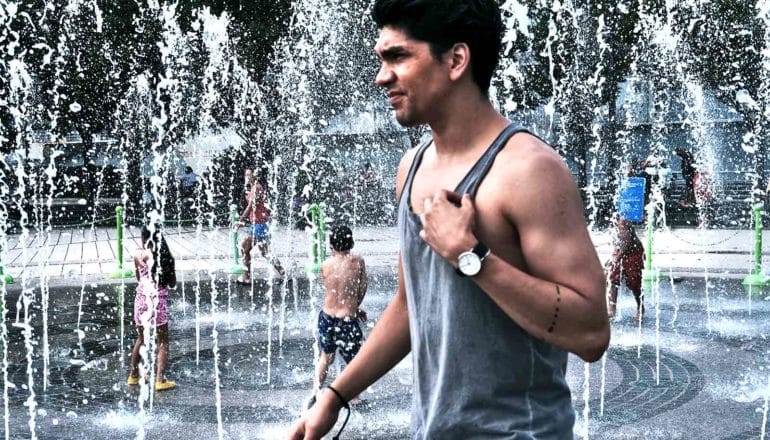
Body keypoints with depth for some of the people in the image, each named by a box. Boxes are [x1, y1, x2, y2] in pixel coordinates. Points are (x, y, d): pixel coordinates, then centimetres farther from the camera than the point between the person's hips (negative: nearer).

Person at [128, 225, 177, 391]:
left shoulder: (139, 256, -4)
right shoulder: (166, 256, -1)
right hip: (159, 301, -1)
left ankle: (133, 375, 31)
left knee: (141, 338, 20)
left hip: (142, 300, 1)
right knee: (163, 341, 7)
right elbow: (173, 283, 5)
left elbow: (139, 278, 10)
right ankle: (160, 379, -3)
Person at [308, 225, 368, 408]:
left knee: (325, 356, 25)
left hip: (326, 316, 4)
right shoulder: (357, 262, -11)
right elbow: (362, 290, -3)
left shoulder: (325, 264, -3)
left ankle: (315, 393, 27)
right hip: (346, 320, -4)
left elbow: (328, 288, 8)